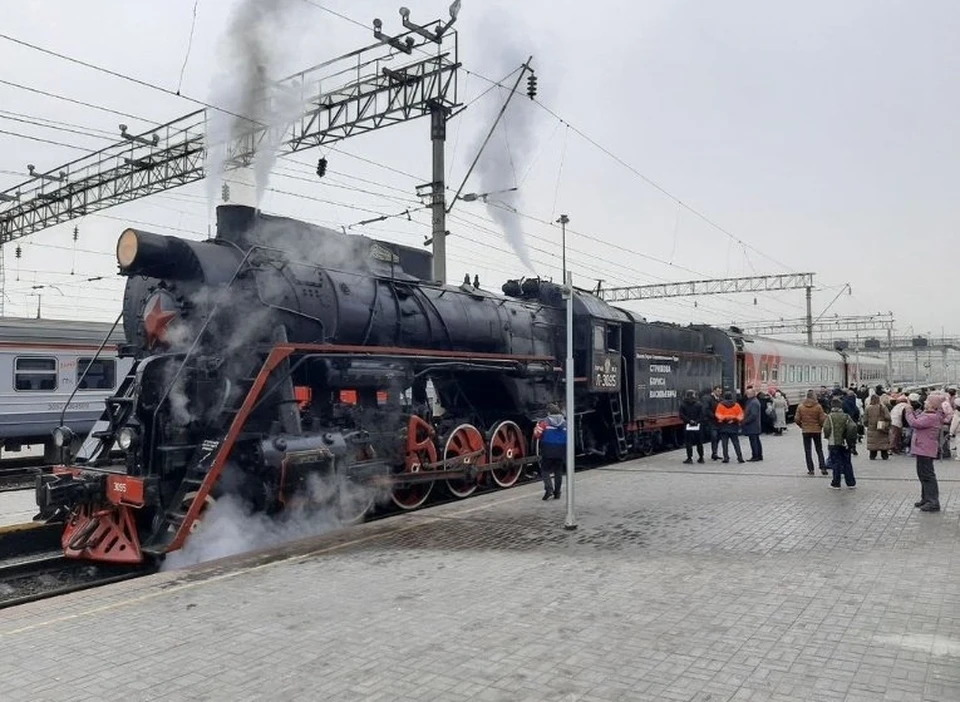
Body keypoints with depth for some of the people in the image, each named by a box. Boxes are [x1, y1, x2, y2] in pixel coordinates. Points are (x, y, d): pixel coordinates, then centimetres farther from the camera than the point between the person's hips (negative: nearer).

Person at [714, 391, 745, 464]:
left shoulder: (720, 405, -3)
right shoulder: (736, 405, 2)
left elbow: (718, 415, -9)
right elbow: (741, 415, -3)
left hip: (723, 427, -1)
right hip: (734, 427, 1)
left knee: (725, 443, 3)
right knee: (736, 443, 6)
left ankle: (726, 458, -1)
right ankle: (740, 458, 2)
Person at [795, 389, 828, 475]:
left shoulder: (800, 406, -8)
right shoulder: (818, 406, -11)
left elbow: (797, 419, -6)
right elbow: (822, 419, -8)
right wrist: (821, 426, 13)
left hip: (805, 431, 0)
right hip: (816, 430, 0)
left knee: (808, 451, 7)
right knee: (819, 450, 14)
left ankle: (811, 469, 5)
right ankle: (823, 468, 8)